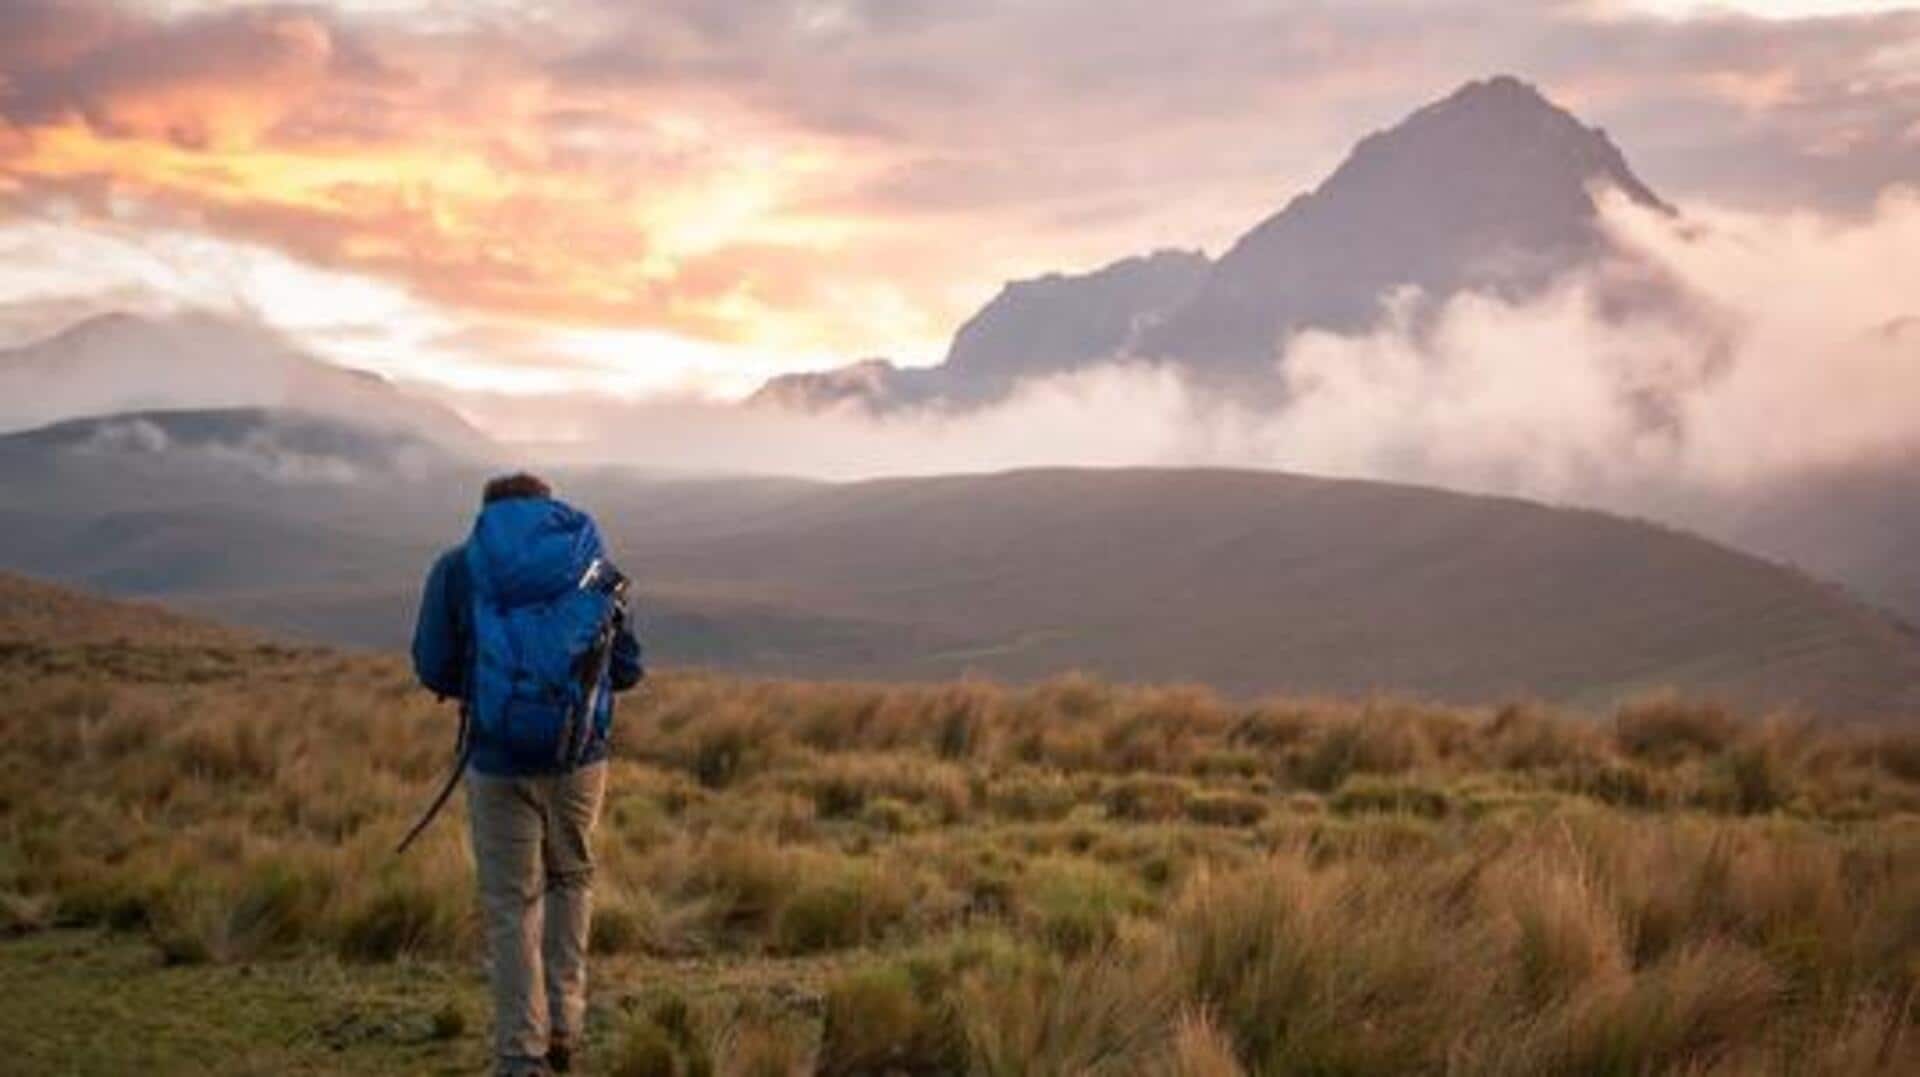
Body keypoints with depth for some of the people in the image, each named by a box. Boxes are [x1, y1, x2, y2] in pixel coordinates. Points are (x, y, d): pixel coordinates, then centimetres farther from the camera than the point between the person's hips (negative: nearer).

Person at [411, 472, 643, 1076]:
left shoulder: (459, 568, 1)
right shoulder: (592, 564, 7)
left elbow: (432, 670, 0)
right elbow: (627, 670, 7)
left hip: (499, 760, -2)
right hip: (581, 756, 2)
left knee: (512, 906, 8)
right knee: (571, 879, 23)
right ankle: (564, 1025, 19)